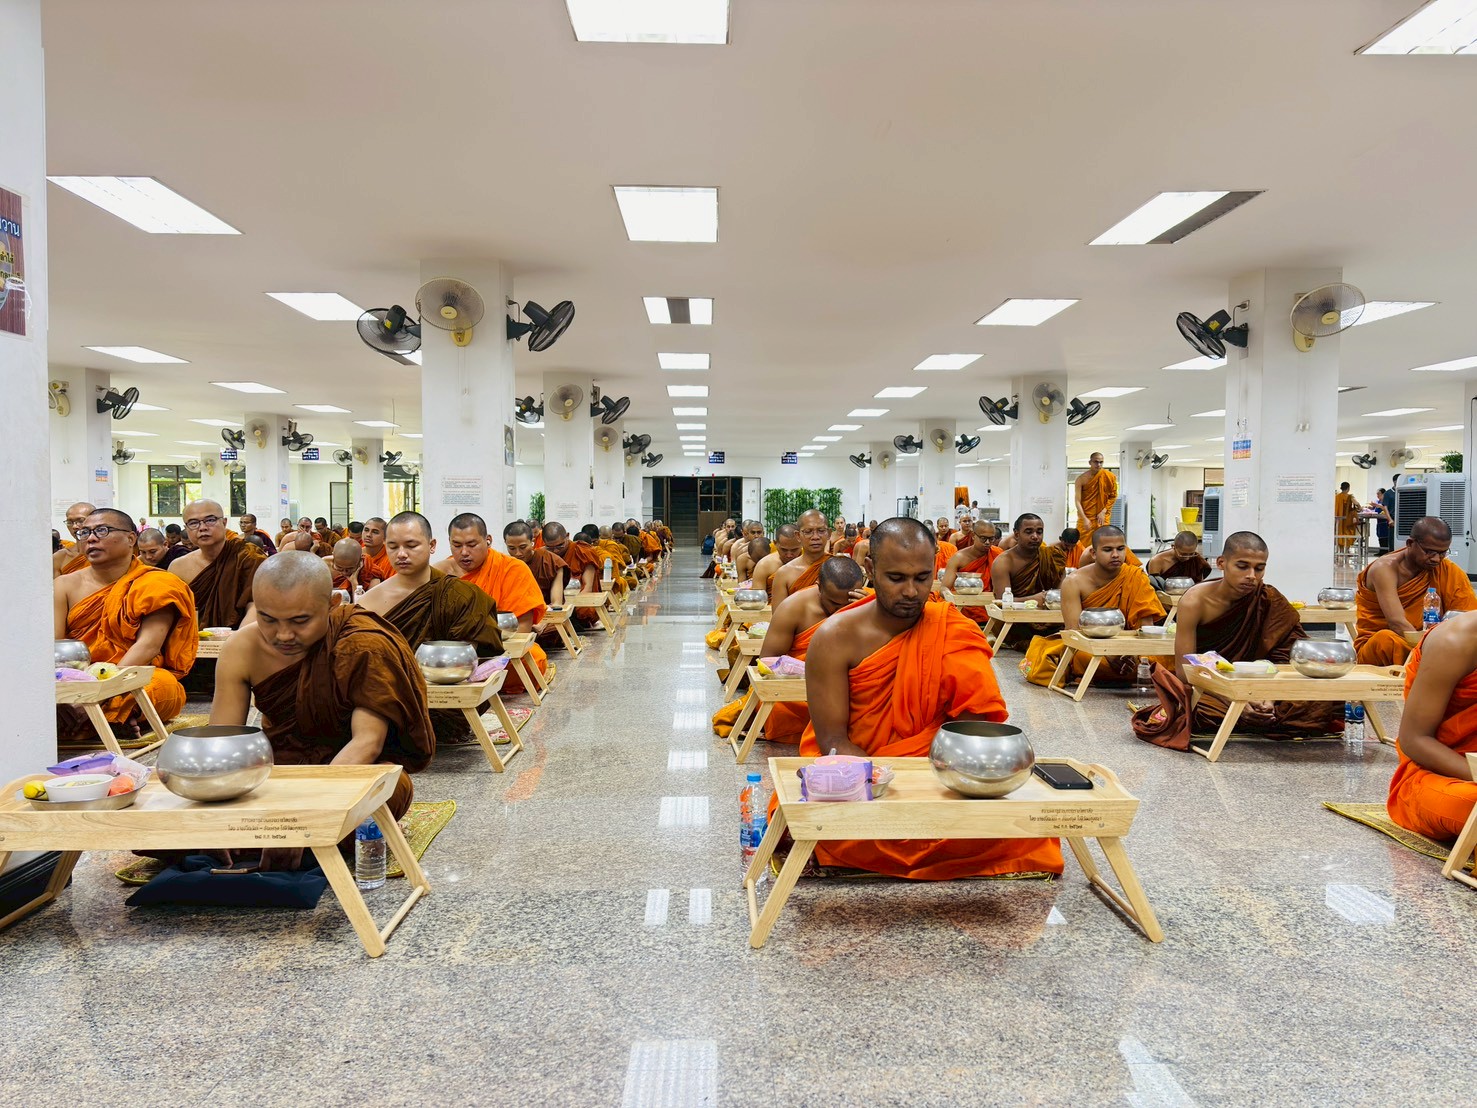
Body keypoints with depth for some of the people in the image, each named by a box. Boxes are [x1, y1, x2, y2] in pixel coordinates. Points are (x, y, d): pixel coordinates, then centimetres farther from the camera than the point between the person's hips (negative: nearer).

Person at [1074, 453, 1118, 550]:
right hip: (1085, 518, -1)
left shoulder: (1109, 477, -1)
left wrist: (1104, 511, -7)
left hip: (1102, 518, 1)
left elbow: (1113, 496, 5)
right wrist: (1084, 519, -17)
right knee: (1083, 546, -1)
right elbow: (1078, 501, -8)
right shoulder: (1081, 479, -4)